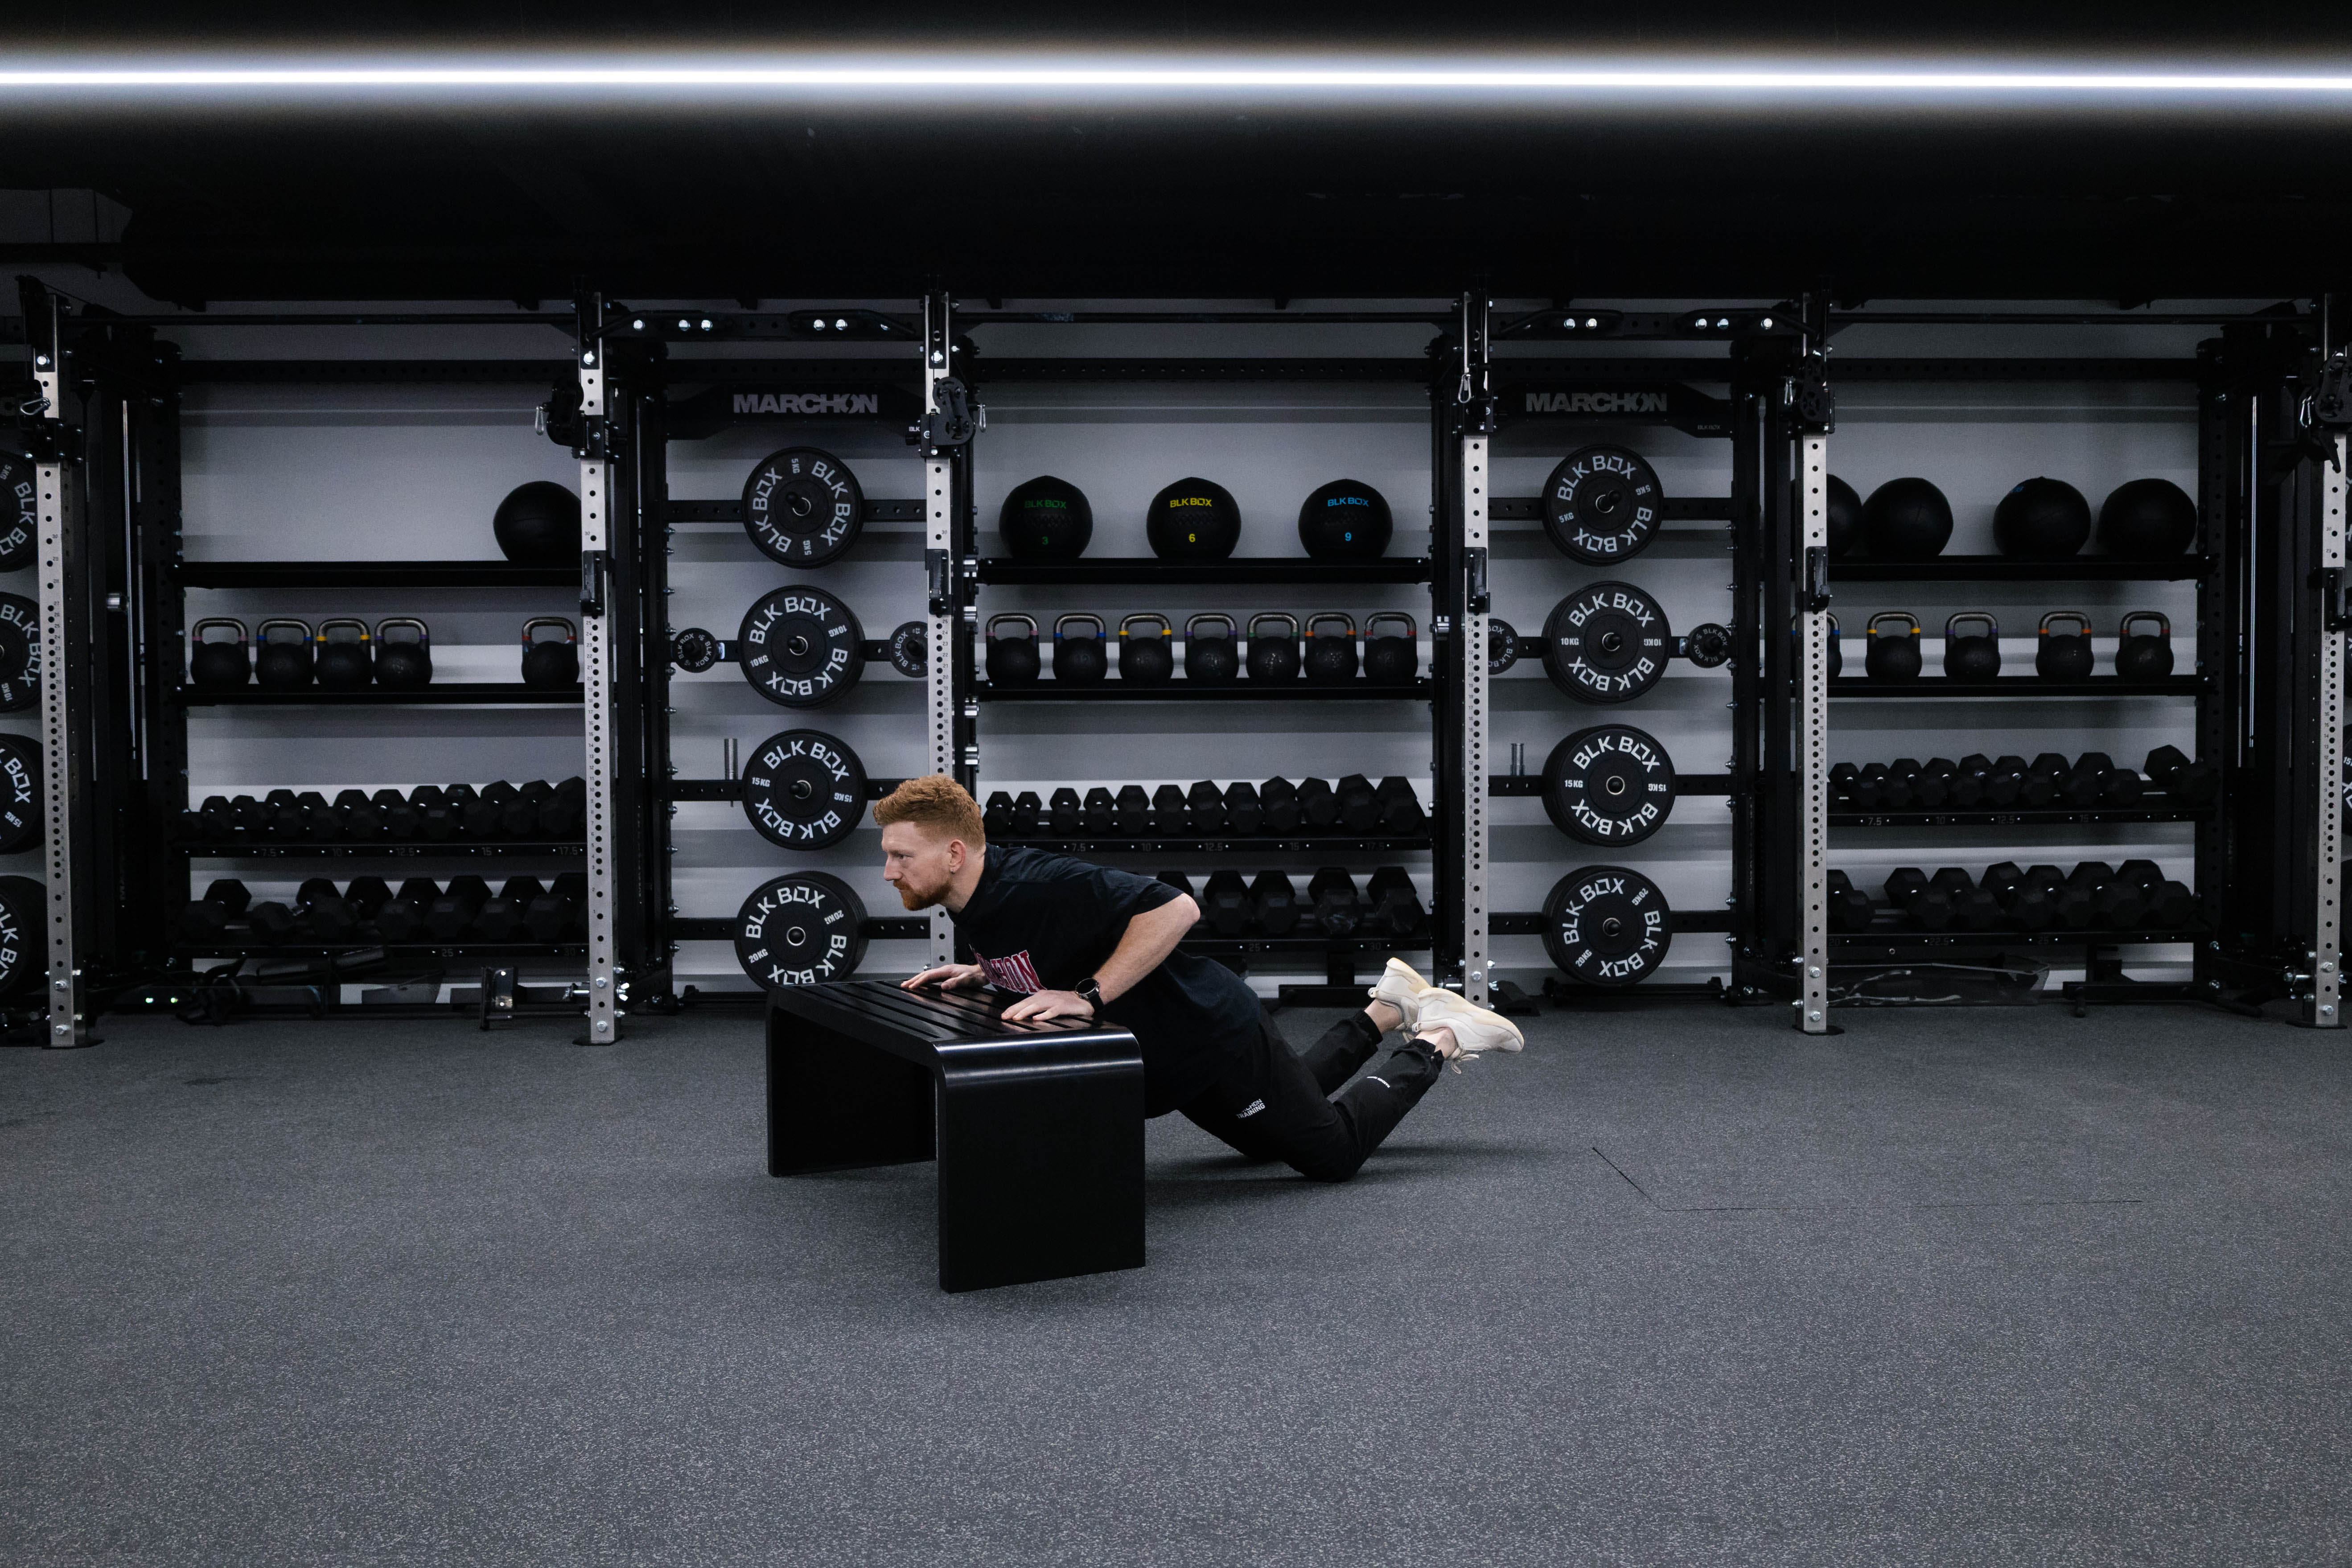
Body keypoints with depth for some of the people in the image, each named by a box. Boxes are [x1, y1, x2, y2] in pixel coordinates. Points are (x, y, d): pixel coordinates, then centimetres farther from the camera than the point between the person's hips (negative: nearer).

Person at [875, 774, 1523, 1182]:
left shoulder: (1037, 883, -32)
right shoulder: (968, 904, -4)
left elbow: (1174, 909, -36)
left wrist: (1088, 997, -36)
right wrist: (981, 976, -2)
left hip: (1209, 1032, -9)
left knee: (1333, 1152, 6)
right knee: (1269, 1141, 29)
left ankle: (1437, 1039, 23)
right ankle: (1387, 1011, 37)